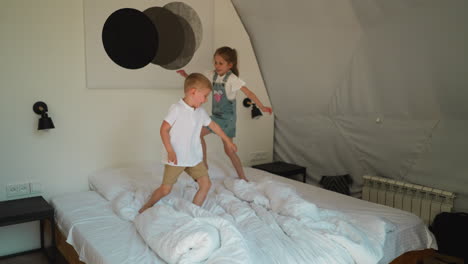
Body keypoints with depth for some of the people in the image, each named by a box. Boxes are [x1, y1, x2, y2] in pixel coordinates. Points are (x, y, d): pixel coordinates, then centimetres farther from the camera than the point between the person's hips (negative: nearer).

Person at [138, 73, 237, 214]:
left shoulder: (201, 112, 6)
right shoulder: (177, 109, -14)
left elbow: (213, 125, 19)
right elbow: (164, 129, -14)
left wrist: (227, 141, 27)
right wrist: (170, 151, -21)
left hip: (194, 158, 6)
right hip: (176, 158, -6)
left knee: (206, 184, -1)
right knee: (165, 189, -2)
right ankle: (147, 206, 26)